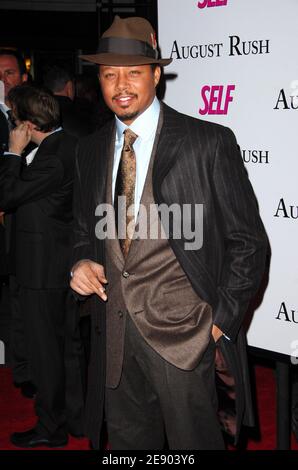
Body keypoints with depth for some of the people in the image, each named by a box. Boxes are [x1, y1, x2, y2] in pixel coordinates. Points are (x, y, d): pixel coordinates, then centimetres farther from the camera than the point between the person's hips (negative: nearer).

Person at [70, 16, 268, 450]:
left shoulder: (209, 142, -8)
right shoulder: (91, 150, 9)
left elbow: (248, 240, -6)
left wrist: (221, 321, -9)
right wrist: (82, 262, -2)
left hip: (182, 332, -5)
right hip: (113, 332, 5)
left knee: (194, 442, 6)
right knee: (127, 442, 17)